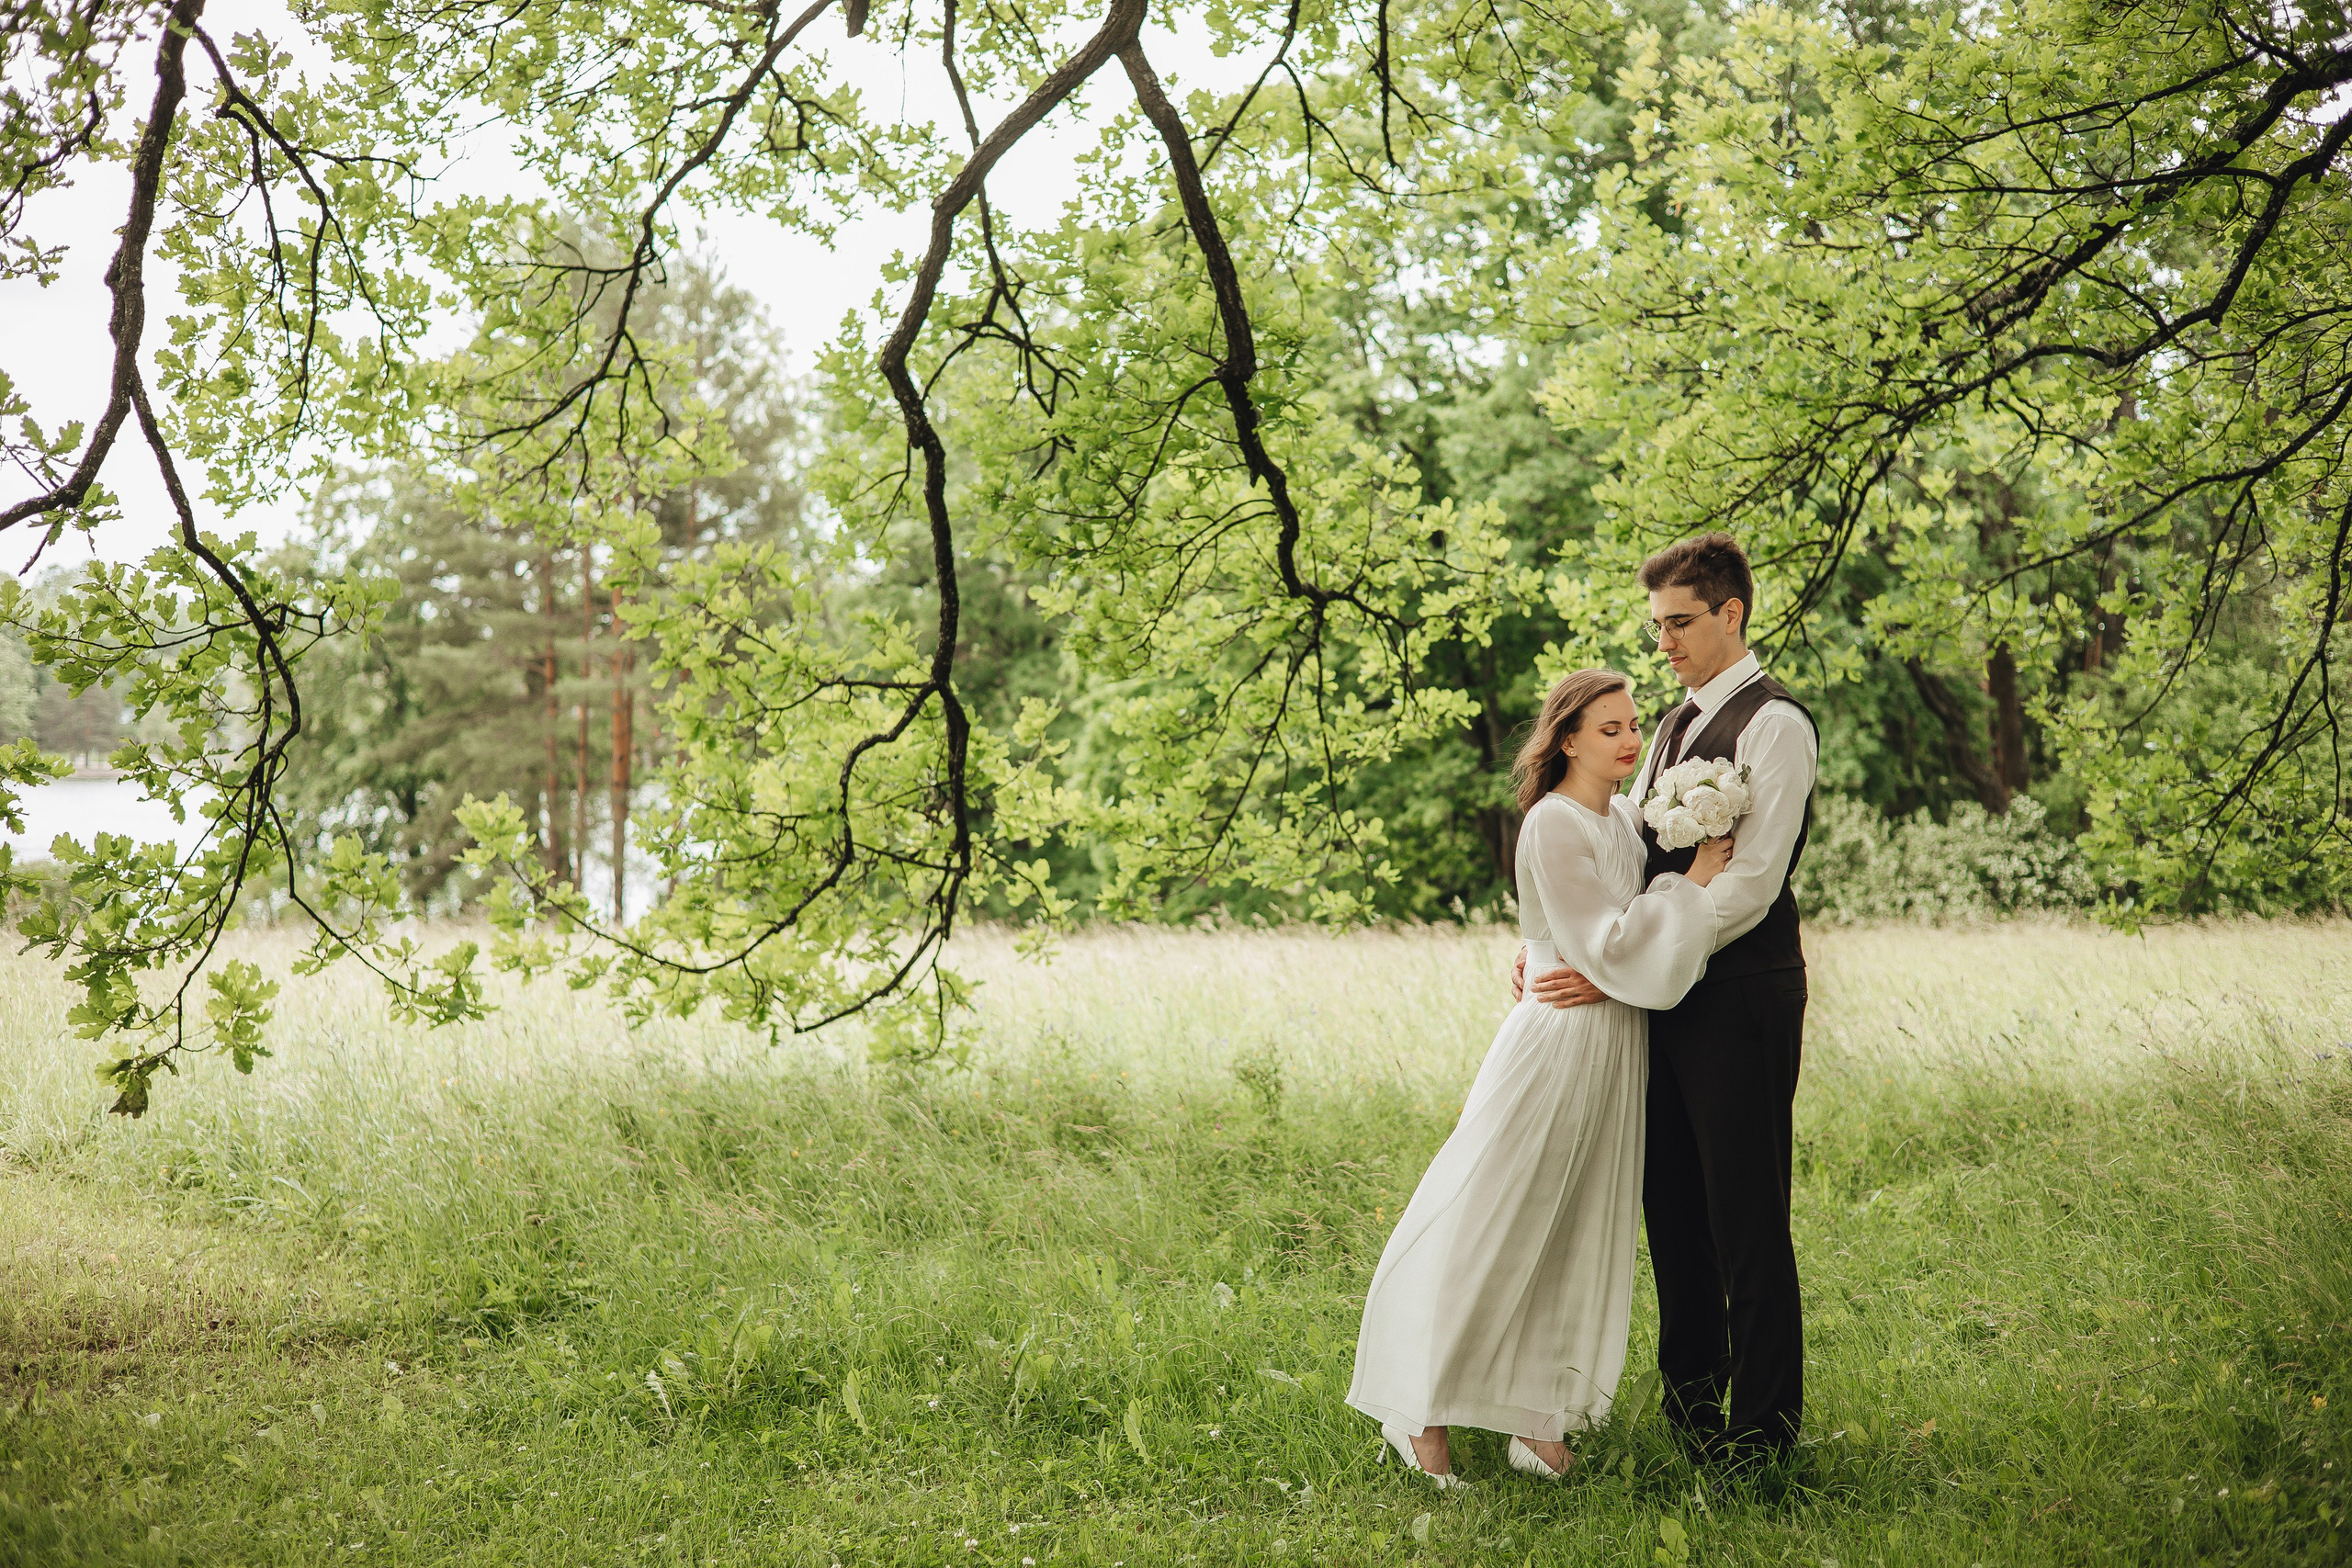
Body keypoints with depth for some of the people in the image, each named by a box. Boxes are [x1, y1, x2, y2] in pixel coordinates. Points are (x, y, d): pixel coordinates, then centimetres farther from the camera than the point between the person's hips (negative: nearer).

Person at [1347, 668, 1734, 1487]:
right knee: (1486, 1230, -1)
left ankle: (1538, 1418, 20)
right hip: (1559, 1042, -8)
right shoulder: (1553, 825, -16)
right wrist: (1691, 883, -15)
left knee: (1580, 1236, 11)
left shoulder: (1627, 819, 10)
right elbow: (1605, 945, -20)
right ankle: (1423, 1414, 11)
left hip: (1615, 1049, 9)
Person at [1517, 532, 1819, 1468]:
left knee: (1745, 1217, -1)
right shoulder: (1679, 725, 16)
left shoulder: (1773, 724, -12)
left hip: (1742, 999, -8)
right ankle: (1691, 1382, 33)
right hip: (1671, 994, 9)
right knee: (1671, 1201, 17)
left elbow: (1747, 887, -19)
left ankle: (1763, 1422, 11)